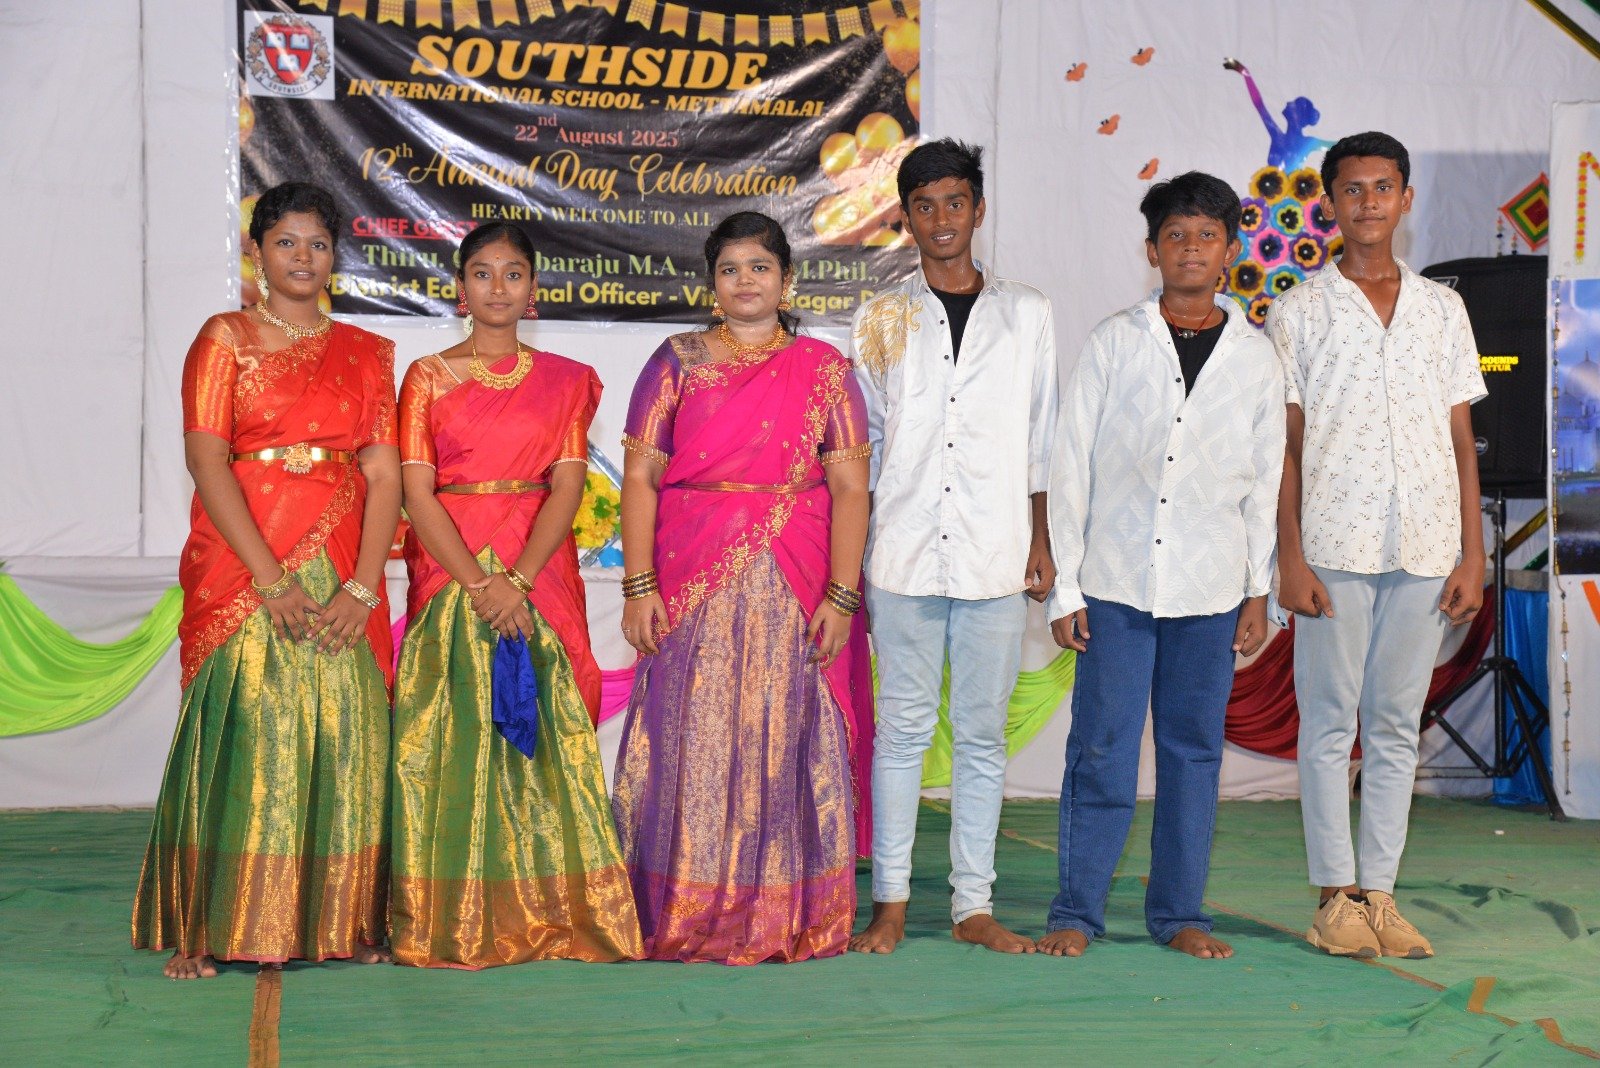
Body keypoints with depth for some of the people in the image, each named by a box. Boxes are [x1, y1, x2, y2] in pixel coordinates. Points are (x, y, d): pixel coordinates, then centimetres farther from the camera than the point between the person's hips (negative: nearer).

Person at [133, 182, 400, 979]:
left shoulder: (365, 353, 14)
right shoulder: (226, 339, 6)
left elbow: (384, 474, 5)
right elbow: (207, 461, -6)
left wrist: (364, 586, -9)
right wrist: (273, 580, -16)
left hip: (342, 578, 3)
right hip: (243, 572, -3)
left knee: (342, 740, 1)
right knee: (240, 735, -7)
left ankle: (342, 923, 12)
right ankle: (210, 933, 0)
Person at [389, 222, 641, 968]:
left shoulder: (565, 381, 10)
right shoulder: (428, 377, 7)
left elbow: (568, 487, -1)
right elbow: (416, 493, -2)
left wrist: (519, 580, -15)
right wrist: (479, 582, -15)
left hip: (540, 569, 1)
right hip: (450, 569, -1)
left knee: (544, 732, -2)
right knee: (454, 735, -3)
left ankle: (552, 914, 5)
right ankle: (454, 922, 3)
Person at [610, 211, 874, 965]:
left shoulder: (823, 369, 8)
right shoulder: (677, 362, 9)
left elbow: (850, 487, 2)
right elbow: (640, 478, 3)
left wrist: (841, 595, -7)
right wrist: (639, 586, -7)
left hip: (793, 591, 0)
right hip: (691, 586, 0)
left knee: (786, 741, 0)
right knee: (689, 742, -1)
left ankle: (790, 922, 9)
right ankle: (683, 920, 8)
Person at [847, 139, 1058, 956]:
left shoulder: (1025, 314, 10)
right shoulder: (882, 319, 8)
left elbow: (1041, 441, 13)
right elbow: (859, 445, 9)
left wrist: (1040, 541, 8)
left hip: (996, 555, 1)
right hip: (904, 552, 0)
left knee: (982, 733, 4)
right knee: (903, 728, 2)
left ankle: (974, 906, 10)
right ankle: (891, 902, 9)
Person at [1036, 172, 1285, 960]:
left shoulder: (1255, 356, 7)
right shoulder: (1113, 343, 1)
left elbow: (1265, 480, 11)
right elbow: (1071, 467, 2)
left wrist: (1258, 590, 8)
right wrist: (1066, 586, -2)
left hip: (1209, 588, 2)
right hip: (1115, 582, -2)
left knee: (1194, 749, 7)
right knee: (1101, 749, -1)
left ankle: (1178, 911, 18)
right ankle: (1077, 911, 10)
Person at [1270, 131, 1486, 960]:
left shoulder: (1442, 309, 12)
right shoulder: (1299, 312, 3)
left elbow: (1461, 438, 11)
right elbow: (1286, 443, 0)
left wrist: (1472, 555, 4)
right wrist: (1290, 558, -8)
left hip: (1425, 550, 3)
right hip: (1335, 546, -3)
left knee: (1397, 728, 6)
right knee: (1330, 724, 0)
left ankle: (1380, 893, 12)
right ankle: (1336, 898, 7)